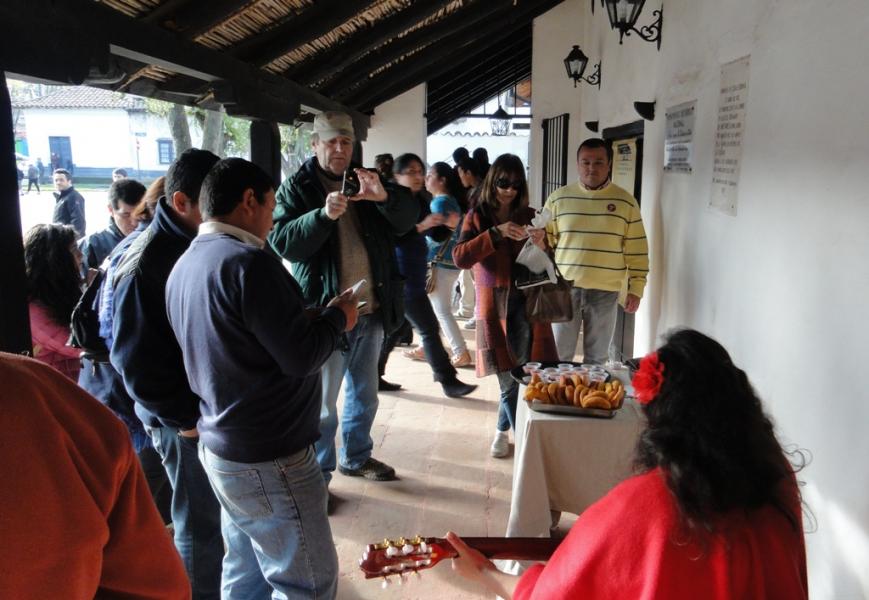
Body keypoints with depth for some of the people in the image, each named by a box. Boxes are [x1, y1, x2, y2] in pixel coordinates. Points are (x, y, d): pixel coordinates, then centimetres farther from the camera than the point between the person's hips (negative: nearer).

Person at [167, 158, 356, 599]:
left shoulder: (185, 265, 7)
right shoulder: (246, 262, -21)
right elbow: (301, 357, -22)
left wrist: (307, 320, 9)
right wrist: (337, 316, -4)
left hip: (220, 446, 9)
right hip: (268, 459, -9)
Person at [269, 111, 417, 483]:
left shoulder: (366, 182, 9)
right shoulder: (296, 188, -4)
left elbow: (407, 219, -4)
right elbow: (282, 243, -17)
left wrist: (384, 196, -25)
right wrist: (324, 214, -32)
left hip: (371, 311, 5)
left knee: (364, 394, 20)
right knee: (322, 403, 2)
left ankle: (356, 458, 39)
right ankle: (318, 476, 19)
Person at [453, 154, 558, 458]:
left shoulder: (529, 216, 9)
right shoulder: (477, 216, 4)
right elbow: (460, 258, -10)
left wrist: (541, 245, -10)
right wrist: (496, 233, -20)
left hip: (524, 301, 1)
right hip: (493, 303, -1)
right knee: (509, 376, 0)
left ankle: (503, 430, 22)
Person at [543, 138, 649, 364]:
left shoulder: (625, 201, 2)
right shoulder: (558, 198, 3)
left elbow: (637, 250, 3)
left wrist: (636, 289, 0)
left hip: (605, 292, 0)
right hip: (564, 288, 0)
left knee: (597, 357, 11)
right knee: (558, 356, 7)